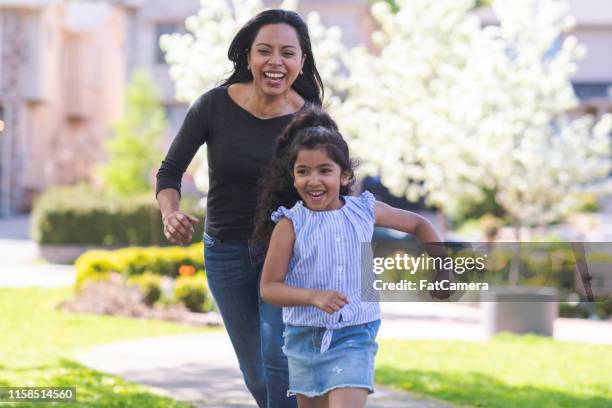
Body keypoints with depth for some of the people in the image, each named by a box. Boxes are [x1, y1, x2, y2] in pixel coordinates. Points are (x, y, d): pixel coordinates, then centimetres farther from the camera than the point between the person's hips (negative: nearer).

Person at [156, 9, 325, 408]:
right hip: (226, 251, 2)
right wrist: (171, 215, -23)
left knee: (279, 358, -20)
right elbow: (170, 171, -4)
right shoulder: (213, 106, -15)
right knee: (256, 374, 11)